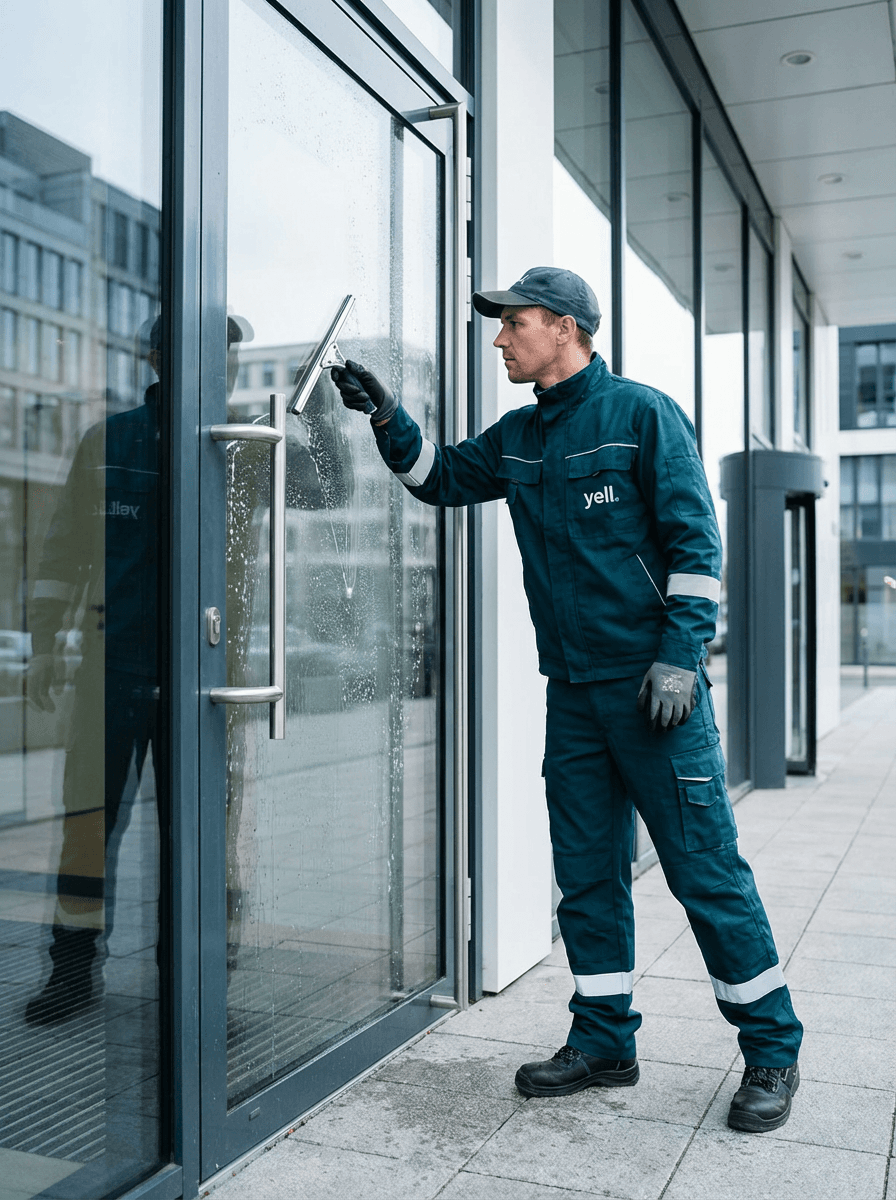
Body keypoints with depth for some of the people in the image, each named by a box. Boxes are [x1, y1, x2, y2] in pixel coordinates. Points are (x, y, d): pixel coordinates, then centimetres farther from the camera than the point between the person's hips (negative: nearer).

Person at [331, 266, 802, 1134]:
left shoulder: (642, 414, -4)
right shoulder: (517, 438, 14)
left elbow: (695, 541, -8)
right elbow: (441, 478, 25)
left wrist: (680, 654, -15)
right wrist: (388, 419, 9)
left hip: (651, 687, -6)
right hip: (572, 691, 7)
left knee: (706, 870, -1)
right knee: (587, 874, 11)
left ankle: (772, 1049, 14)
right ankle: (603, 1041, 24)